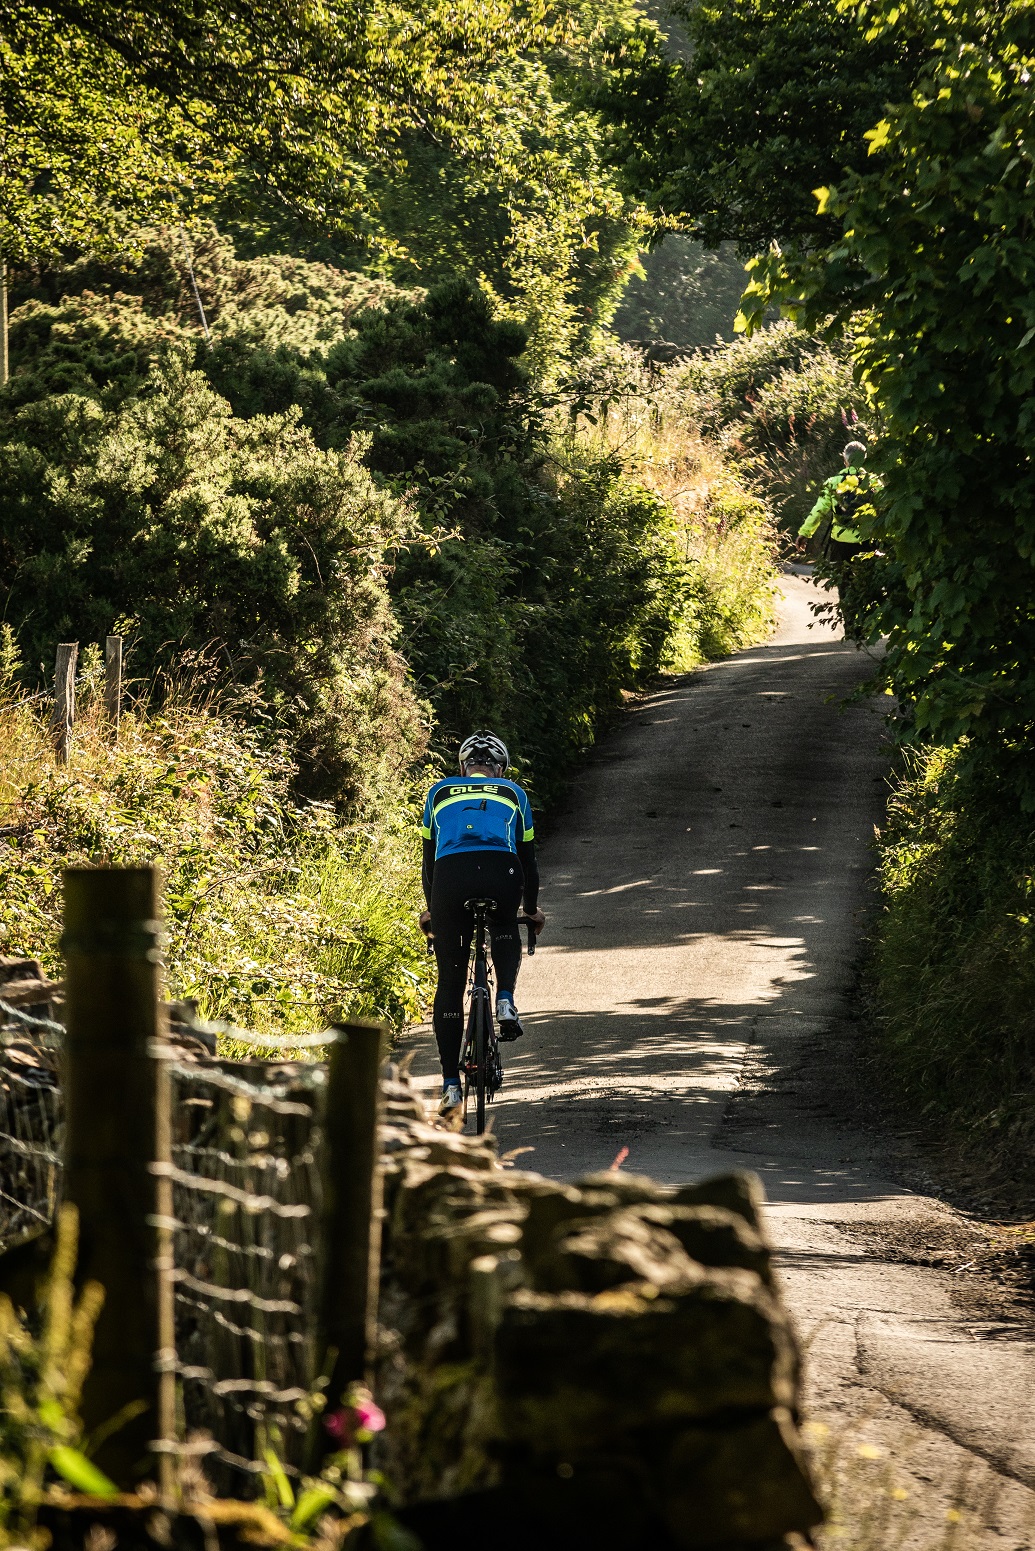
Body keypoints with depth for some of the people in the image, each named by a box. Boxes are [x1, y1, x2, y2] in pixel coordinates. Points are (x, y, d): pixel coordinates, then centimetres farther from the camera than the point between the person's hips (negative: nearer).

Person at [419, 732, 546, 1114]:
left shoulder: (439, 793, 29)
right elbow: (527, 856, 31)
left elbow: (429, 856, 32)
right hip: (501, 874, 0)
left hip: (450, 875, 0)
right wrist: (532, 909, 44)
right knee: (505, 931, 36)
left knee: (450, 982, 10)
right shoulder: (513, 793, 27)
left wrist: (430, 909, 44)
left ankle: (451, 1085, 6)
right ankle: (505, 1001, 10)